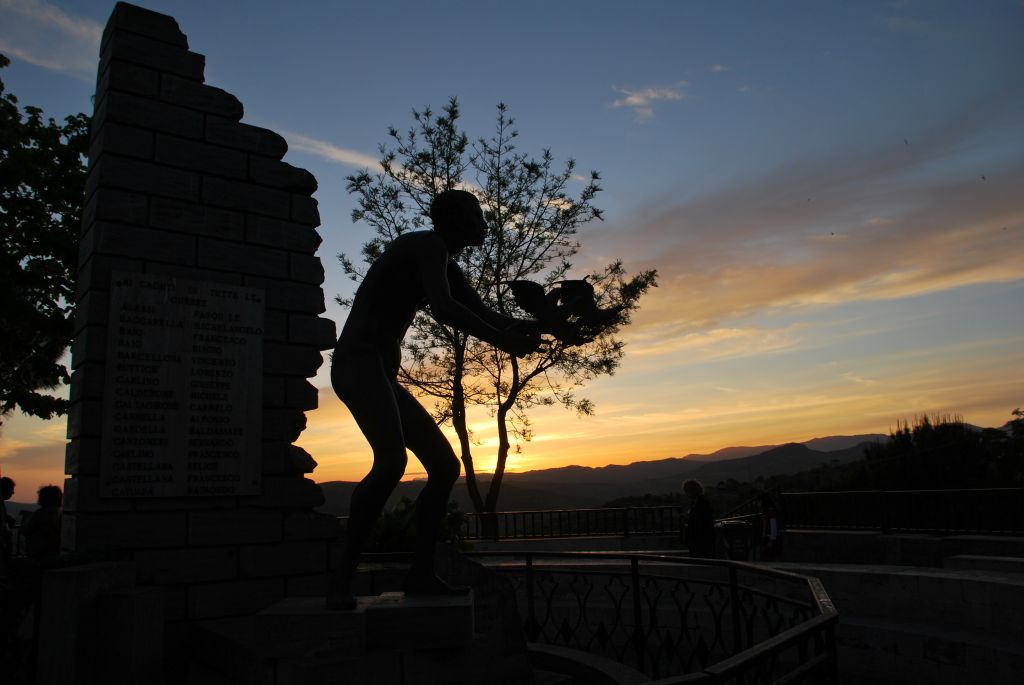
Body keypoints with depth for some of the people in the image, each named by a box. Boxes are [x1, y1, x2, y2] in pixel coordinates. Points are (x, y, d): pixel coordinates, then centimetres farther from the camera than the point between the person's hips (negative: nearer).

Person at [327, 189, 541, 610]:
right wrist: (504, 341, -15)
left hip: (383, 375, 11)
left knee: (445, 466, 7)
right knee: (392, 461, -32)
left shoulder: (446, 266, 23)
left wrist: (522, 328, -3)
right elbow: (443, 309, -21)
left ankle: (420, 575, 8)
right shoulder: (430, 245, -6)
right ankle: (341, 580, -25)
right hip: (359, 363, -10)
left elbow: (482, 313, 17)